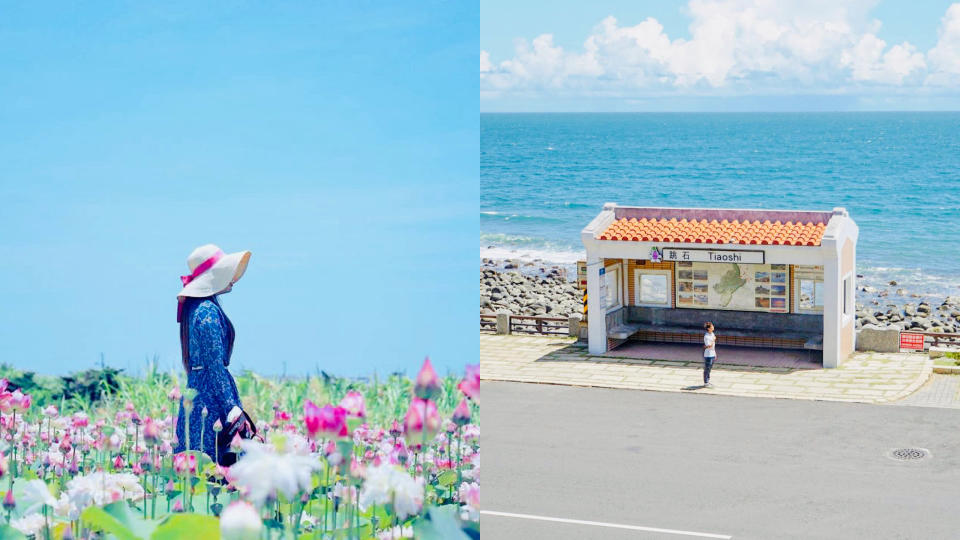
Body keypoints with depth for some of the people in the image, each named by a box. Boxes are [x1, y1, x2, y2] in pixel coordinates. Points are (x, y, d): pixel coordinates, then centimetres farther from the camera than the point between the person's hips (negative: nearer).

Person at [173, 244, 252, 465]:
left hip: (196, 386, 10)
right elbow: (215, 364, -18)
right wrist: (233, 407, -17)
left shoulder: (195, 306, 14)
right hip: (211, 396, -10)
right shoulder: (208, 311, -15)